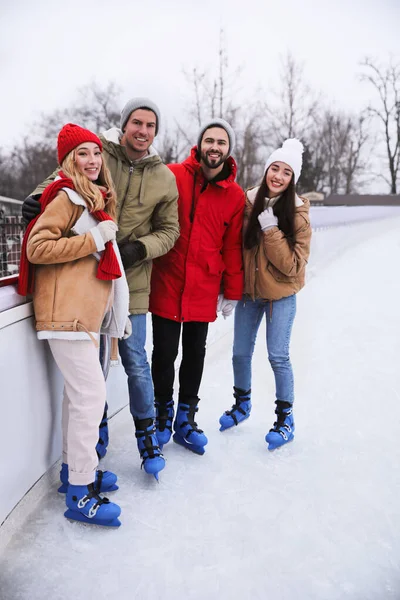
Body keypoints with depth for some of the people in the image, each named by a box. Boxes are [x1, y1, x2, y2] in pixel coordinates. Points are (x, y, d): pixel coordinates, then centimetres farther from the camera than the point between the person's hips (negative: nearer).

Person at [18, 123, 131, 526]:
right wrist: (95, 239, -17)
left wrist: (116, 311, 21)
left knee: (79, 391, 15)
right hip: (66, 310, -9)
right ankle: (79, 493, 0)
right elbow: (37, 248, -16)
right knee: (90, 392, -10)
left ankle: (74, 468, 29)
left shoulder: (96, 199, 19)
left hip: (86, 309, 9)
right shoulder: (67, 197, -8)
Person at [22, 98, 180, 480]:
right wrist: (38, 196, -14)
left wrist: (141, 247, -11)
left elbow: (169, 230, 8)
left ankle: (145, 431, 25)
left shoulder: (164, 179, 3)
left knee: (135, 362, 3)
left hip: (131, 283, 0)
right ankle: (98, 426, 34)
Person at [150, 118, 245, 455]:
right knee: (164, 353, 5)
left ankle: (185, 419, 27)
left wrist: (232, 293, 7)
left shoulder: (236, 196, 2)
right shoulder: (172, 175, -5)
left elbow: (233, 247, 6)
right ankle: (163, 414, 27)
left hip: (204, 290, 2)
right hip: (166, 284, -2)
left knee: (195, 353, 12)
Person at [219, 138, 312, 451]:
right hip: (249, 290, 4)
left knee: (278, 356, 0)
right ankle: (242, 403, 38)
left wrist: (271, 229, -25)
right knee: (241, 352, 12)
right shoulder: (248, 202, -5)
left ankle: (286, 417, 20)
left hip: (281, 294, -3)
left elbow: (293, 264, -17)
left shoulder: (298, 213, -12)